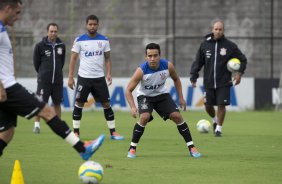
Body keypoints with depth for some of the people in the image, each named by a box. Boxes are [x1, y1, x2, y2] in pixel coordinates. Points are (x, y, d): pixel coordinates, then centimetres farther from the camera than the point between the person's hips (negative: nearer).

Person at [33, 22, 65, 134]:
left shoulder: (61, 46, 7)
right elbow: (36, 62, 5)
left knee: (57, 103, 7)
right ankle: (37, 124, 3)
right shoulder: (40, 46, -3)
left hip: (58, 80, 3)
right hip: (44, 80, -3)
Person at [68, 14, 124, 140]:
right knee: (79, 104, -2)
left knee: (106, 104, 0)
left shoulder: (104, 40, 4)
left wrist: (109, 73, -5)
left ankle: (113, 132, 5)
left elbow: (107, 58, 10)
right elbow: (73, 59, 0)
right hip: (84, 77, -2)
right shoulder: (79, 40, -2)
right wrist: (70, 77, -6)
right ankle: (76, 132, 7)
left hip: (99, 78, 2)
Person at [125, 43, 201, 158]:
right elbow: (128, 90, -24)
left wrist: (181, 98, 1)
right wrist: (133, 107, -37)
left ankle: (191, 147, 3)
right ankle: (132, 148, -12)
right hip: (145, 96, -3)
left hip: (161, 94, 3)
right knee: (144, 117, -27)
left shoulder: (167, 66, -21)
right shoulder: (141, 70, -30)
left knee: (177, 116, -8)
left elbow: (176, 79, 3)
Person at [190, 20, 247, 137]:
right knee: (208, 105, 6)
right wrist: (193, 77, 2)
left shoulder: (230, 46, -3)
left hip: (223, 83, -2)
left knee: (221, 105, -7)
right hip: (209, 82, 2)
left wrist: (239, 73, -6)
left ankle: (219, 128, 8)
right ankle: (214, 120, 37)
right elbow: (198, 62, 7)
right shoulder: (205, 45, 1)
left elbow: (243, 60, 6)